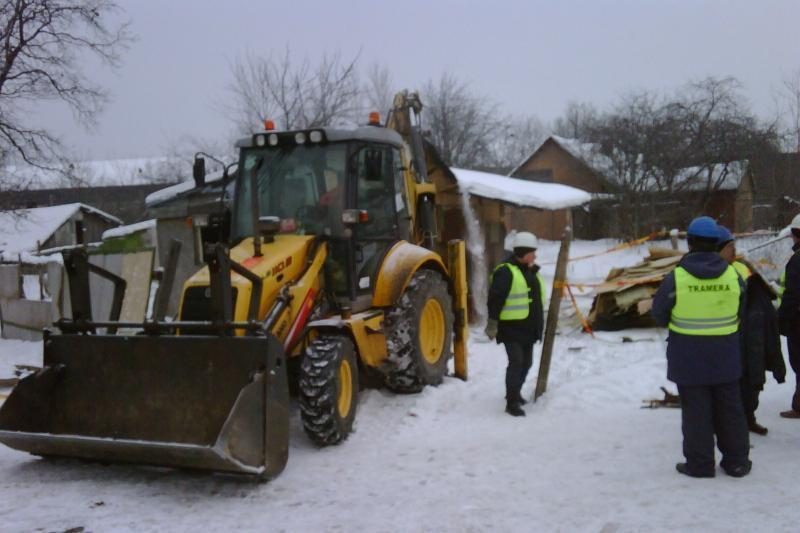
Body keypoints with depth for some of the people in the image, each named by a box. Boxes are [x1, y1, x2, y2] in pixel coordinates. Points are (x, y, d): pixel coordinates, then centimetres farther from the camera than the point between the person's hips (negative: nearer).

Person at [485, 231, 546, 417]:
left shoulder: (532, 271, 14)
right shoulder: (506, 272, -15)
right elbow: (495, 299, -19)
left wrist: (539, 325, 27)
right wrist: (492, 323, -21)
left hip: (528, 328, 9)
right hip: (512, 328, -9)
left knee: (526, 363, 16)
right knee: (516, 362, -12)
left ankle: (515, 393, 34)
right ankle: (512, 402, -7)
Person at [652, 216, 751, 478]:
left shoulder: (676, 278, -14)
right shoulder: (733, 275, -7)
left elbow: (659, 314, -4)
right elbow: (740, 313, 4)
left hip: (689, 355, -3)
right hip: (725, 354, 3)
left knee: (696, 410, 6)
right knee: (729, 408, 15)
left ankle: (700, 463, 11)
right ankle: (737, 461, 24)